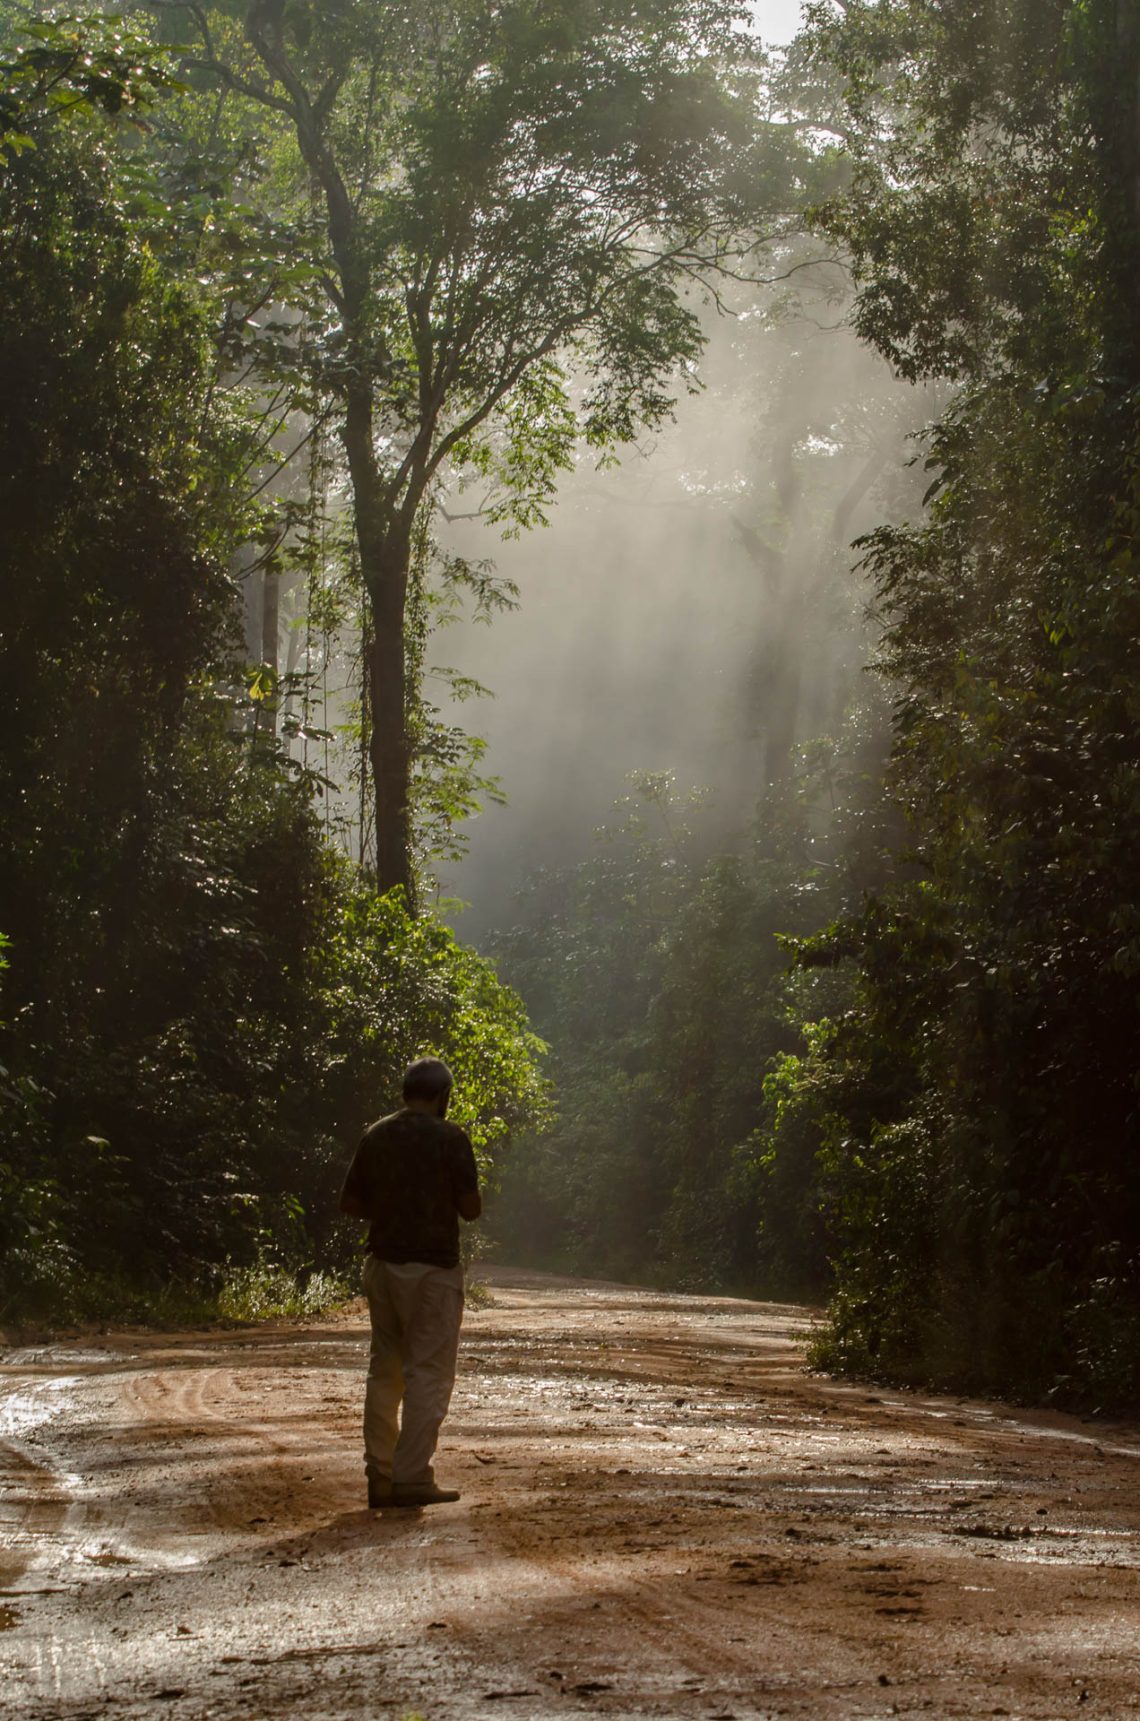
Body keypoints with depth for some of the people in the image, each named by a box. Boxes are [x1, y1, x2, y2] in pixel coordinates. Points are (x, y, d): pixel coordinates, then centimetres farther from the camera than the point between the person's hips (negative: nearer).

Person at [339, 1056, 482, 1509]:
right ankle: (412, 1478, -2)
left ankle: (379, 1476, 15)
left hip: (382, 1263, 6)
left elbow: (350, 1203, 10)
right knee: (428, 1374, 0)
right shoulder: (449, 1138, -10)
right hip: (433, 1267, -6)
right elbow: (471, 1207, -10)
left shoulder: (375, 1136, 6)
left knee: (384, 1370, 13)